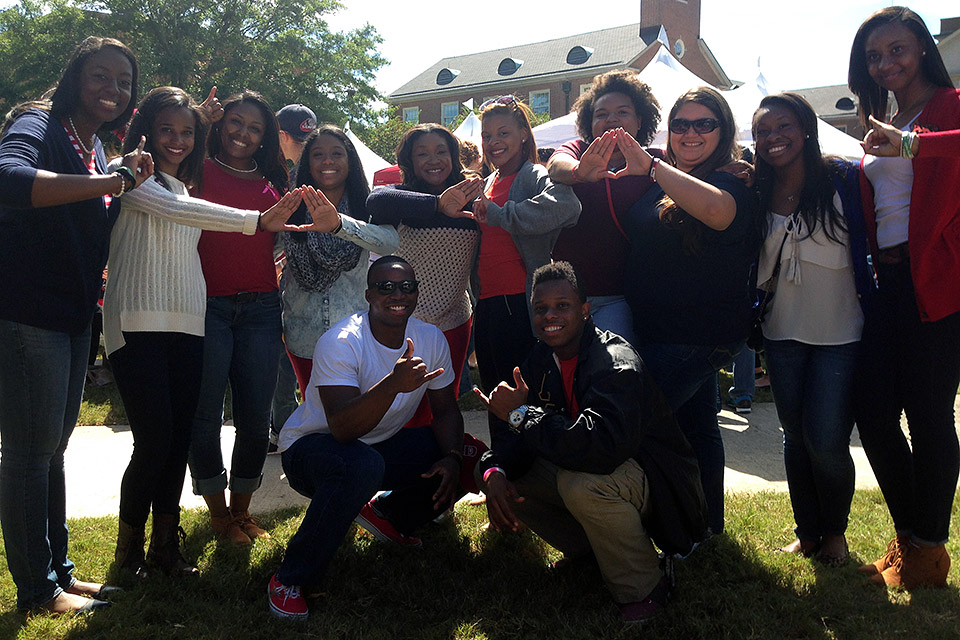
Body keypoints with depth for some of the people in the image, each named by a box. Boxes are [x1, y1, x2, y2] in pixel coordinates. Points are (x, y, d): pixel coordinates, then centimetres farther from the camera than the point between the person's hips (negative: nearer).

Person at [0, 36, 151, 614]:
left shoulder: (98, 148, 13)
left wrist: (128, 182, 6)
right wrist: (112, 182, -34)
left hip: (73, 317, 9)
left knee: (52, 451, 17)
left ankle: (59, 571, 29)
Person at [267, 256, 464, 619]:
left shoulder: (431, 339, -8)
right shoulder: (341, 343, -26)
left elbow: (445, 410, 2)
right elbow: (342, 429, -37)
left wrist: (453, 457, -18)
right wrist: (393, 384, -52)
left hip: (380, 446, 6)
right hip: (310, 447, -6)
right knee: (362, 465, -40)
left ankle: (387, 515, 16)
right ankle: (291, 580, -21)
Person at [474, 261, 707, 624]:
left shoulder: (617, 363, -27)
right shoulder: (542, 358, 0)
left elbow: (600, 447, -43)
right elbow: (511, 436, -1)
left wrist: (521, 414, -33)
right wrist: (495, 473, -24)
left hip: (657, 482, -8)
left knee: (582, 481, -39)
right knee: (493, 469, -4)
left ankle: (643, 589, -12)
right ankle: (588, 551, 12)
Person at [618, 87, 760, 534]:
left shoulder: (733, 183, -14)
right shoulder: (665, 182, 11)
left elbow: (715, 209, -39)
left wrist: (651, 166, -35)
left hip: (696, 339, -8)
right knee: (696, 424, 19)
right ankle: (708, 523, 35)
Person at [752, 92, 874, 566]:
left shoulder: (844, 179, -7)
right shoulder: (757, 195, 3)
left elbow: (868, 246, -4)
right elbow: (754, 269, 8)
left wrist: (873, 318, -9)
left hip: (840, 333, -3)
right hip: (783, 333, 4)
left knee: (826, 441, -6)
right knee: (795, 437, 12)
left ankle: (835, 532, 20)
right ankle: (806, 531, 29)